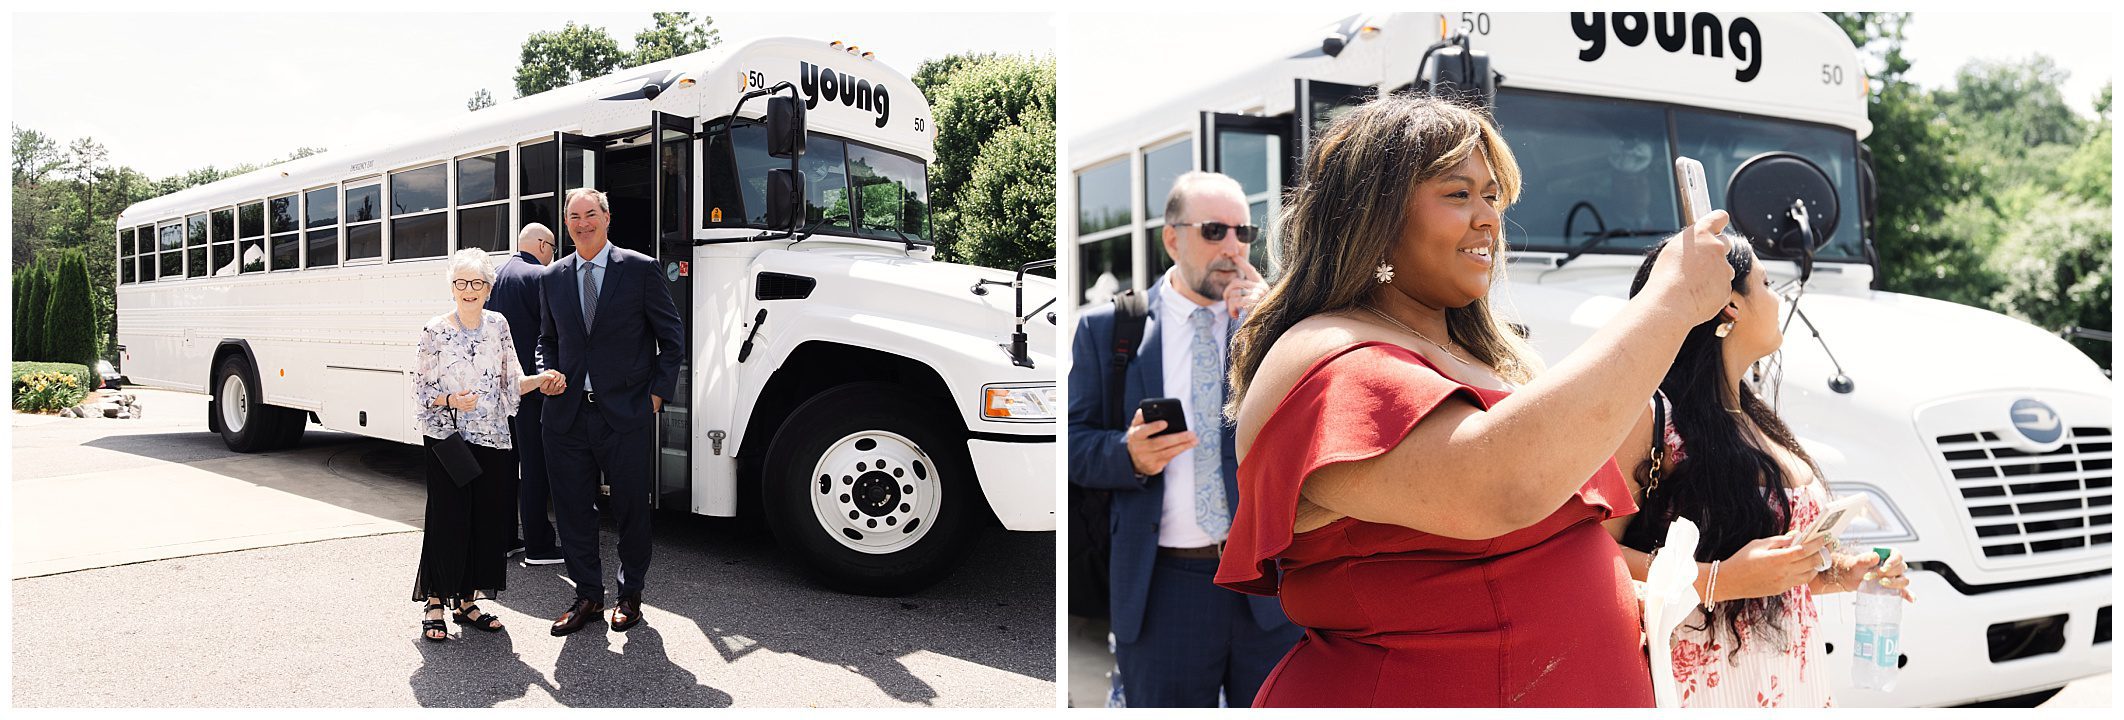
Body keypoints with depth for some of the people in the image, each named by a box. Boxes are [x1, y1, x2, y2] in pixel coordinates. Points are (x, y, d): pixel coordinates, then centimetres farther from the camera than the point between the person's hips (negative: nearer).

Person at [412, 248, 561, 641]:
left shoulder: (498, 325, 6)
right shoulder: (434, 332, -4)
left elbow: (512, 382, 7)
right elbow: (421, 391, -2)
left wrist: (541, 379, -11)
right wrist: (450, 400, -20)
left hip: (492, 439, 4)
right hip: (448, 439, -4)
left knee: (488, 519, 6)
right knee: (448, 520, -4)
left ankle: (466, 601, 19)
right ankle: (434, 603, 10)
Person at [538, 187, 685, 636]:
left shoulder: (640, 269, -2)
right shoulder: (553, 278, 10)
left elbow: (672, 337, 1)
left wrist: (657, 393, -4)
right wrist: (552, 374, 2)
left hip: (626, 413, -4)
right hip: (568, 413, 4)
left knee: (631, 508, 6)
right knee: (573, 509, 8)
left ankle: (630, 594, 22)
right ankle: (588, 595, 21)